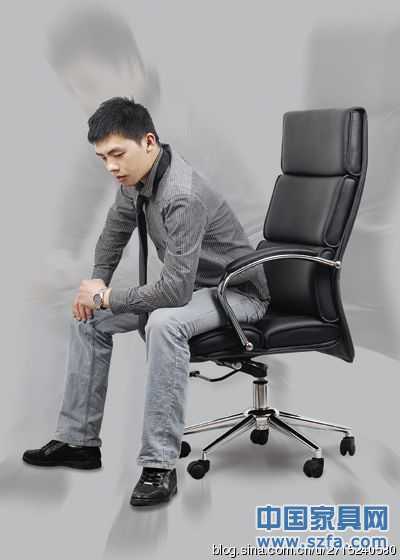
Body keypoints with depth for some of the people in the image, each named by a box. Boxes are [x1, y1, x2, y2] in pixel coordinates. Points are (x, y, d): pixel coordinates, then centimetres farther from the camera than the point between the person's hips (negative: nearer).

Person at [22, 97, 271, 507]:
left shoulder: (183, 197, -34)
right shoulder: (136, 174, -6)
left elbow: (176, 291, -37)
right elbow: (118, 224, 16)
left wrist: (106, 298, -23)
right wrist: (98, 280, 4)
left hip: (237, 292, -9)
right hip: (189, 284, 9)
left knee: (164, 323, -39)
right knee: (87, 316, 5)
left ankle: (160, 465, -32)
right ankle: (79, 440, 10)